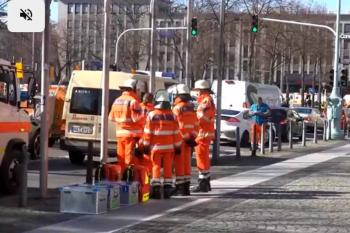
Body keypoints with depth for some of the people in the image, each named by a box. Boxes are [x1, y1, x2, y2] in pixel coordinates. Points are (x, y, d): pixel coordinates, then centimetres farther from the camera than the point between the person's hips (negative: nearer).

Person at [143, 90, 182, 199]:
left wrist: (146, 145, 2)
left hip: (156, 146, -2)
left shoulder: (151, 115, -5)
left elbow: (147, 132, -5)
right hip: (169, 147, 2)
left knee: (156, 168, 3)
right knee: (168, 168, 7)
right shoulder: (172, 116, 0)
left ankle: (156, 190, -1)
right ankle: (167, 190, 7)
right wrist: (177, 146, 9)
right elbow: (176, 133, 2)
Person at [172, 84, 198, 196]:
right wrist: (193, 136, 9)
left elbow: (179, 125, -19)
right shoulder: (191, 108, 11)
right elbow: (196, 124, 10)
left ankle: (180, 187, -3)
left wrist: (185, 137, -16)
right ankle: (186, 186, 18)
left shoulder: (177, 108, -13)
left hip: (181, 138, -7)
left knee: (179, 163, -3)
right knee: (187, 162, 13)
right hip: (189, 138, 7)